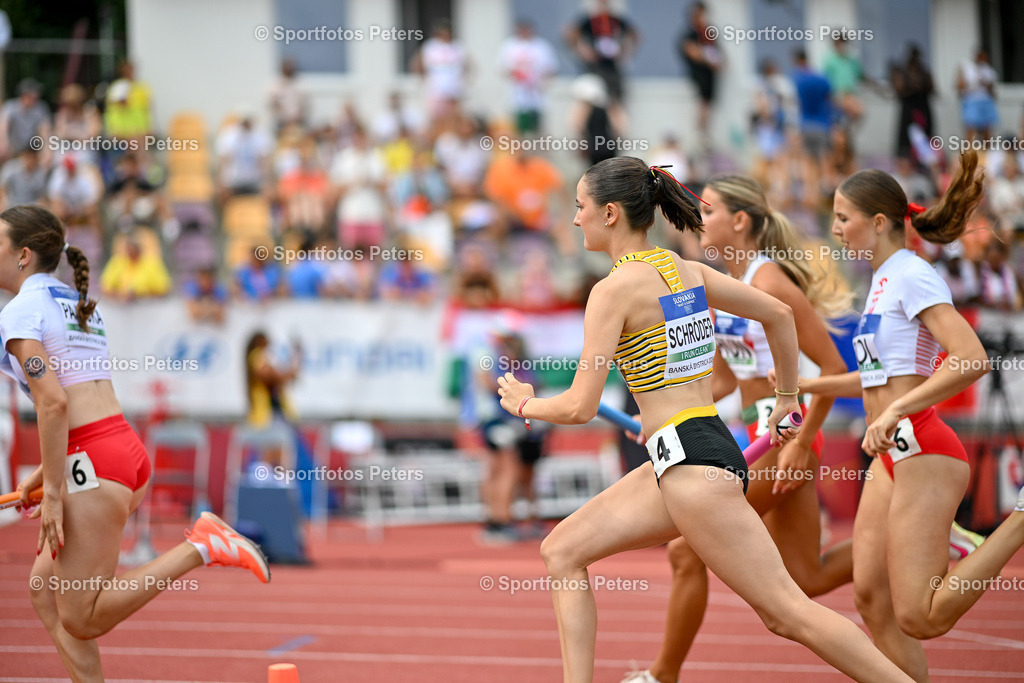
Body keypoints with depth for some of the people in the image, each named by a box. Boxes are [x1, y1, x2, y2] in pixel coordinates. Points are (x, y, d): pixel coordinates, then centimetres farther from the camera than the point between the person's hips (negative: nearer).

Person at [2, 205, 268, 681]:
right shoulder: (78, 304, 19)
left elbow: (54, 404, -18)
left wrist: (52, 493, -15)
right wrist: (42, 475, 22)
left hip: (94, 463, -9)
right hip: (125, 445, 9)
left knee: (81, 620, -6)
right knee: (46, 595, 14)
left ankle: (201, 548, -14)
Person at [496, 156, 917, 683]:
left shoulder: (615, 289, -11)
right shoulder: (686, 271, 12)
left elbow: (580, 407, -13)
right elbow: (779, 314, 19)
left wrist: (524, 404, 6)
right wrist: (786, 397, 30)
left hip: (693, 462, -9)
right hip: (680, 463, 9)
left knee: (788, 610, -7)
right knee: (562, 552, 11)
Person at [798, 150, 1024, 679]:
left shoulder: (912, 276, -11)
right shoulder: (884, 280, 16)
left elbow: (972, 360, -24)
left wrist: (896, 412, -27)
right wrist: (803, 384, 30)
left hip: (924, 454, -10)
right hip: (892, 457, 10)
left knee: (920, 620, -14)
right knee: (871, 601, 4)